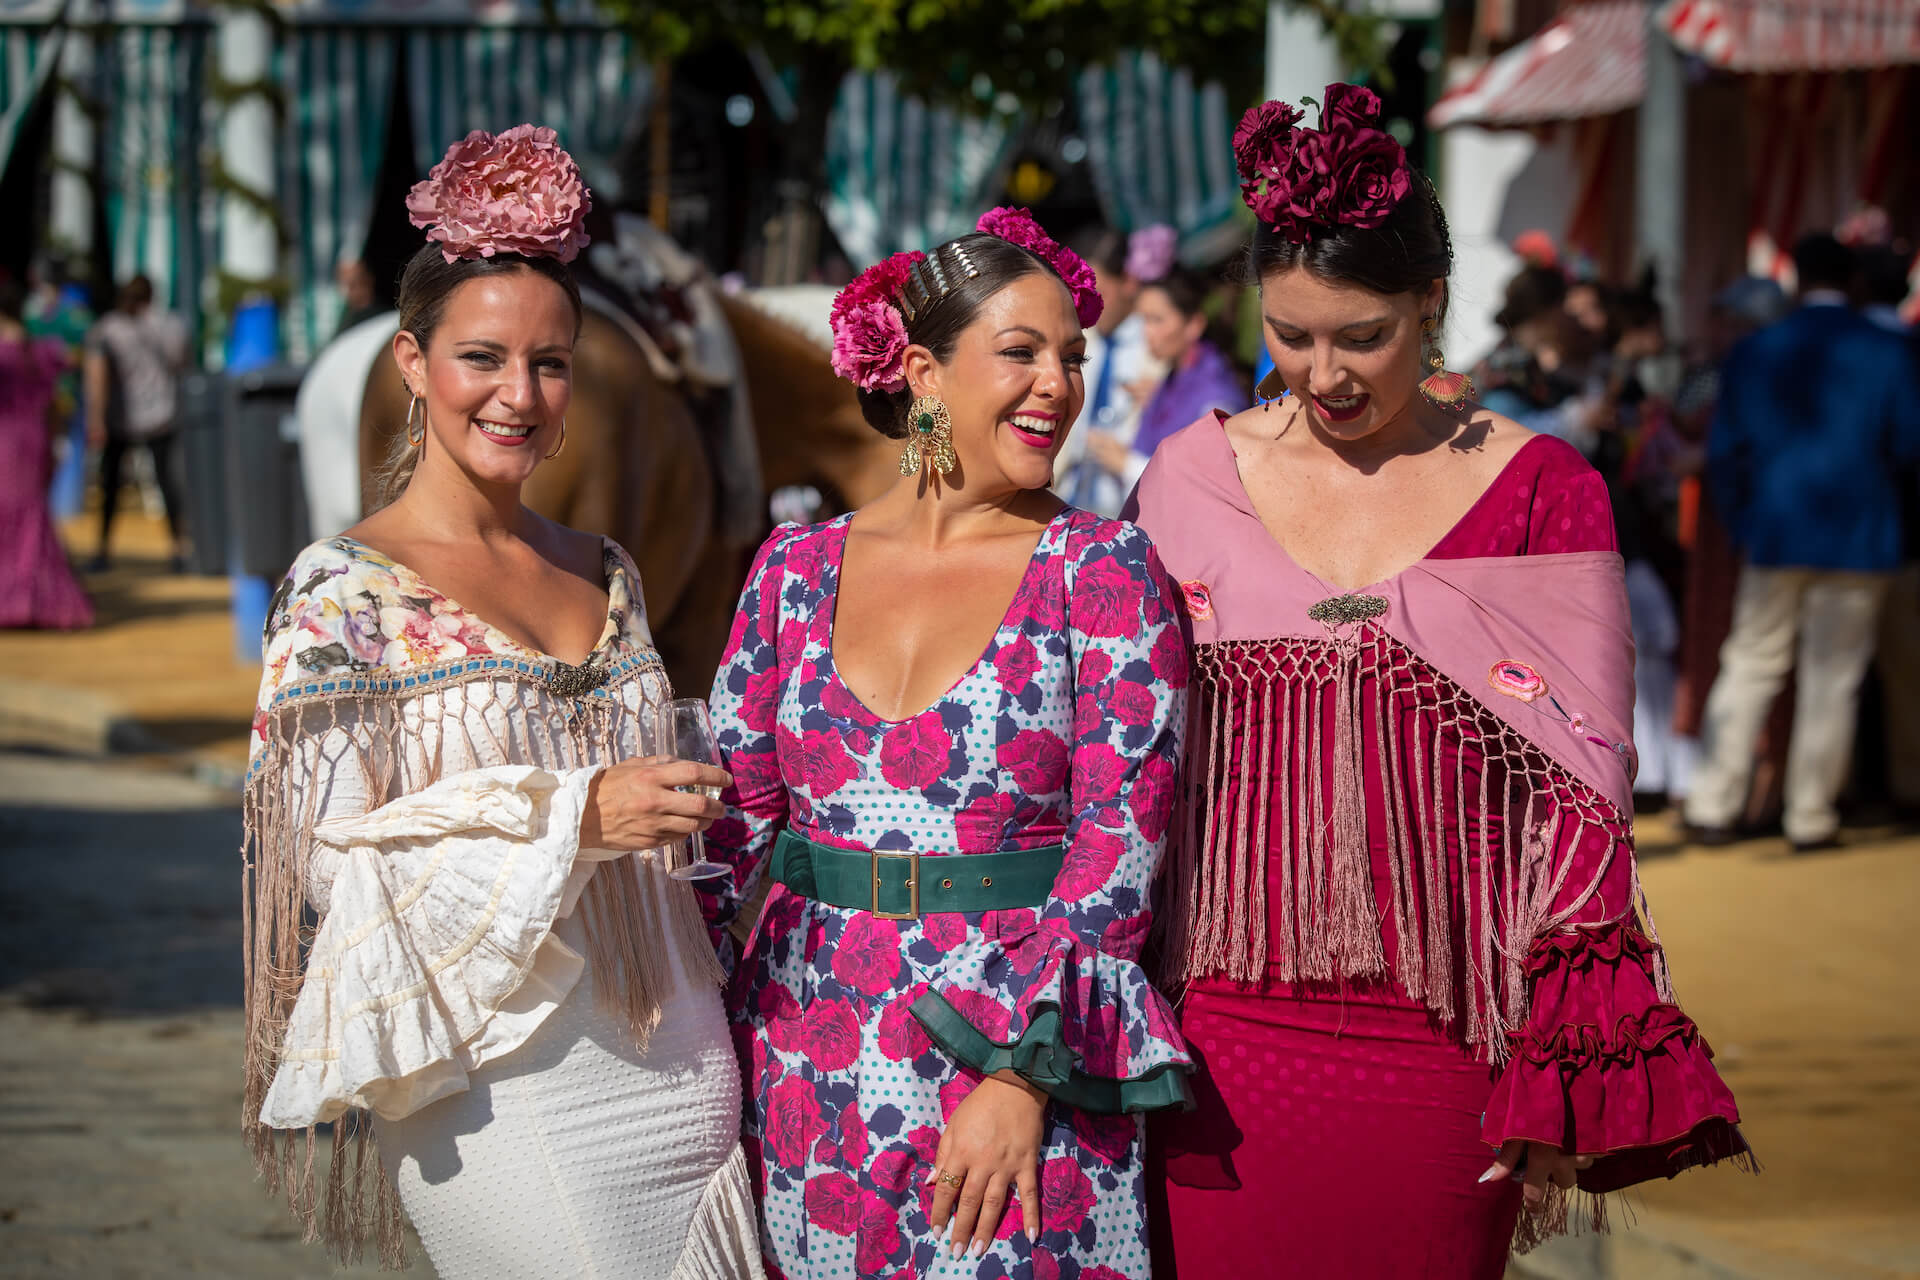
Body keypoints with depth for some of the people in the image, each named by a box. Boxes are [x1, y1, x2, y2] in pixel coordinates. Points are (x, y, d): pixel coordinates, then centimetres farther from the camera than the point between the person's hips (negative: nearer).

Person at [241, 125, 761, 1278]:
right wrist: (573, 817, -19)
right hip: (500, 1087, -6)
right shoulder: (343, 590, -6)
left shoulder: (606, 576, 13)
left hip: (678, 1077, 6)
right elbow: (331, 858, -12)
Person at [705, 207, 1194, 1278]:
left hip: (1025, 1050, -3)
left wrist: (1024, 1079, -16)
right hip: (805, 1062, 3)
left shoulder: (1104, 573, -3)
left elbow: (1120, 845, -9)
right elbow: (731, 817, 9)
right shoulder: (797, 569, 6)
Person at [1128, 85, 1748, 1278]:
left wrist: (1557, 1083, -4)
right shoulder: (1192, 481, 5)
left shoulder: (1543, 494, 0)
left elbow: (1587, 793, 0)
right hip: (1226, 1035, 1)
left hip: (1438, 1052, -1)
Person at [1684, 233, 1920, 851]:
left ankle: (1713, 806, 8)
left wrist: (1742, 524, 12)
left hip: (1776, 536, 2)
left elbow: (1725, 451, 2)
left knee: (1749, 666, 10)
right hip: (1859, 539, -2)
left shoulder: (1754, 353, 0)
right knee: (1833, 678, 4)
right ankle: (1811, 817, 7)